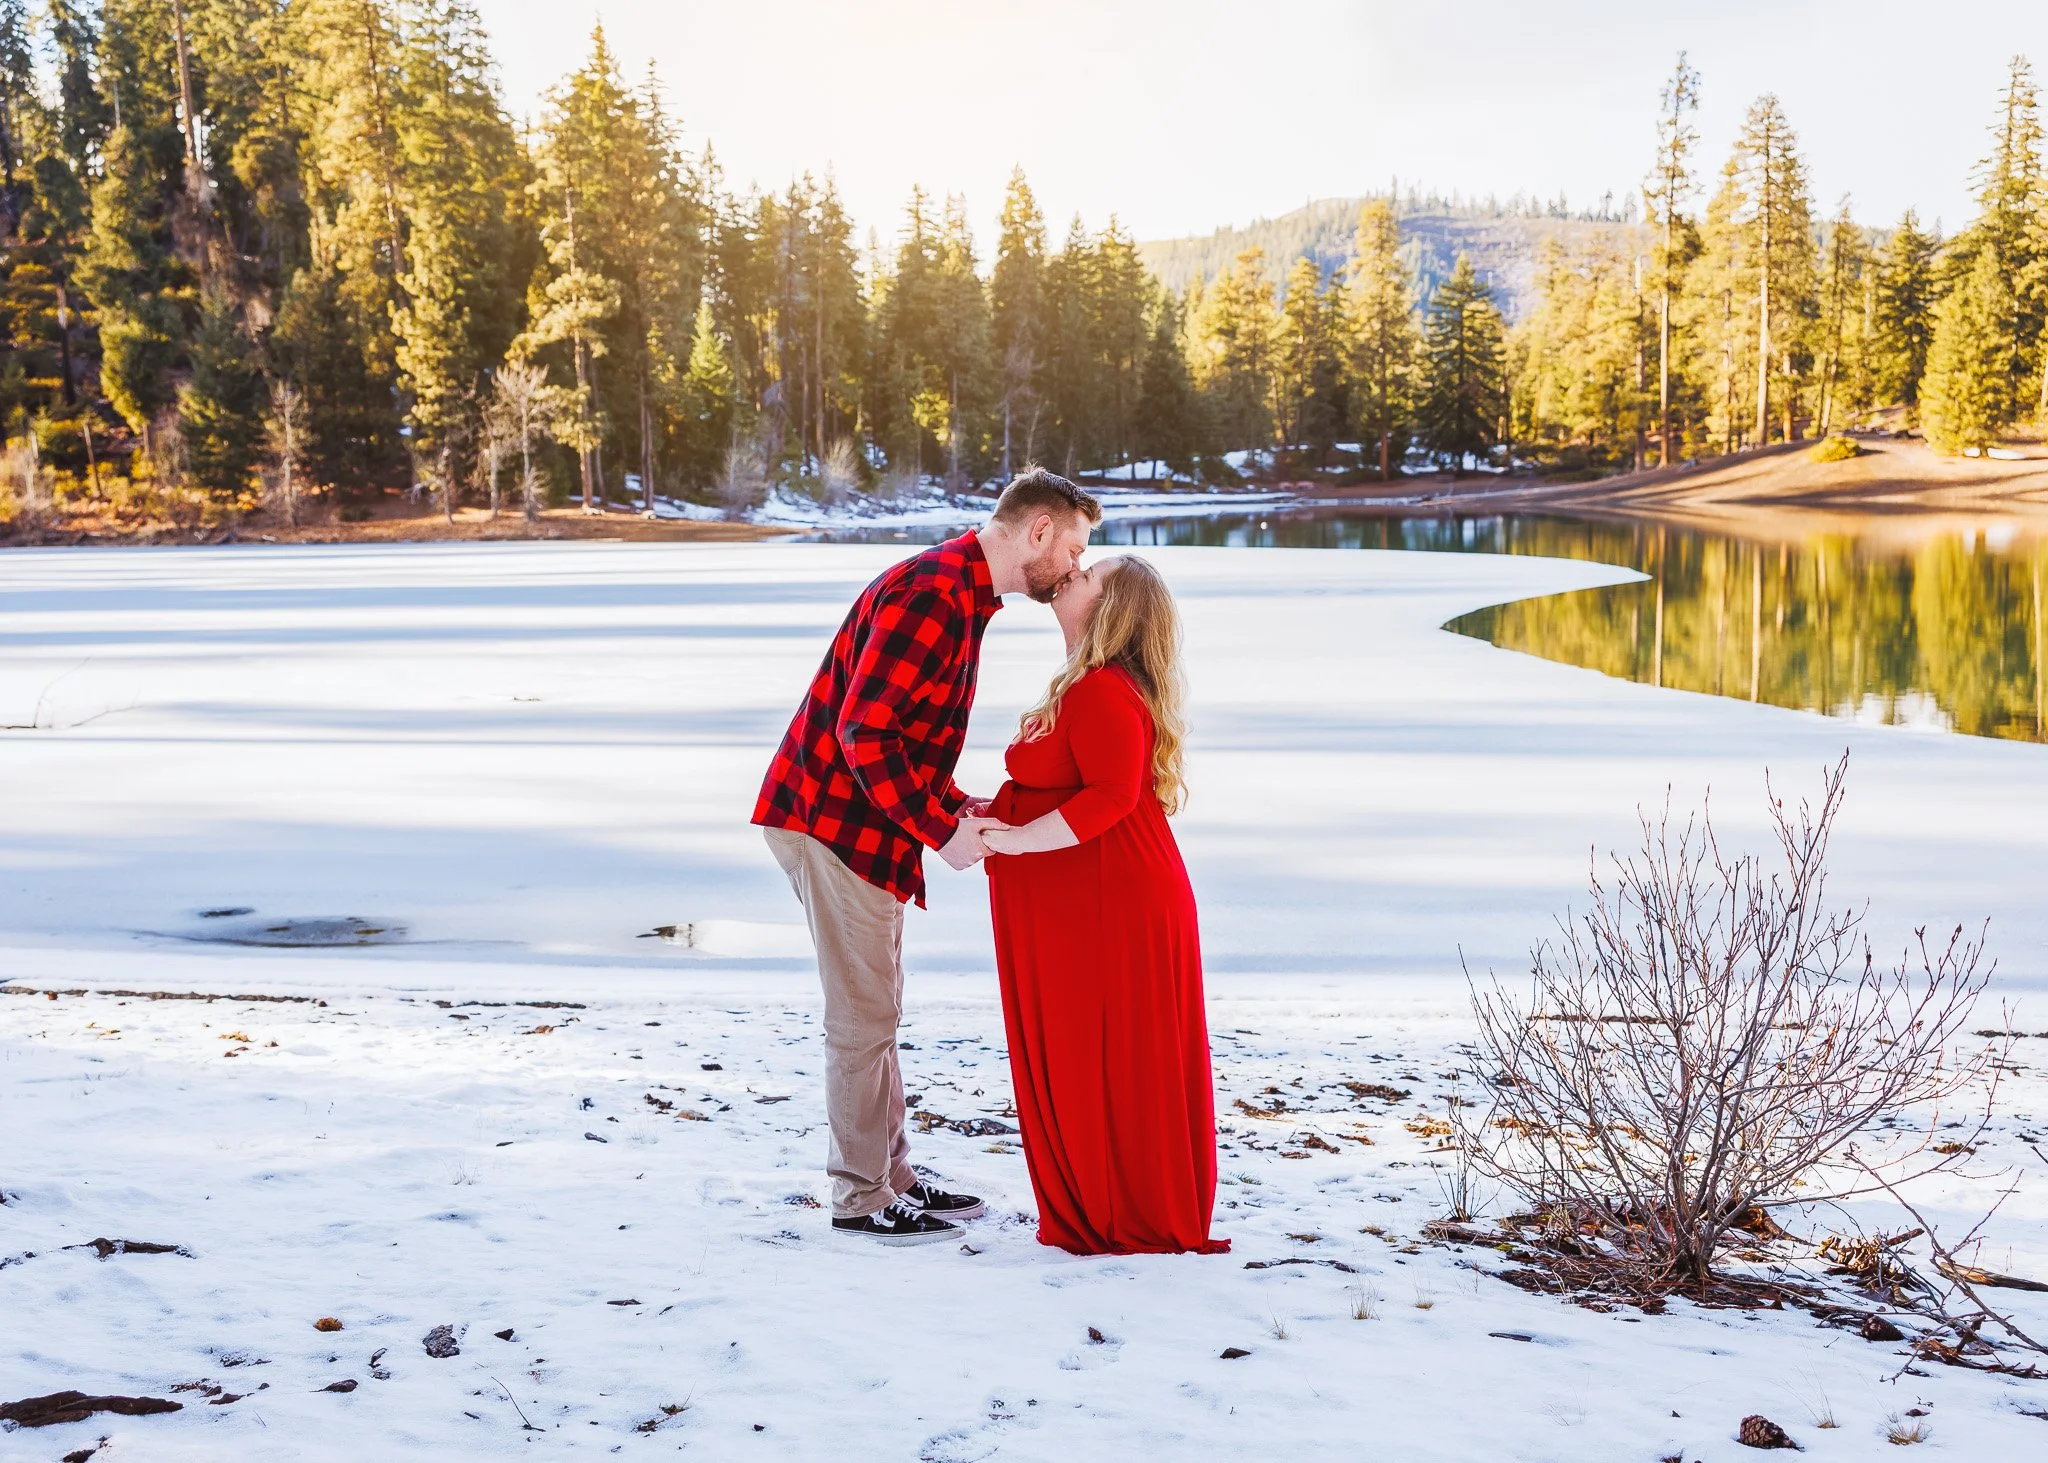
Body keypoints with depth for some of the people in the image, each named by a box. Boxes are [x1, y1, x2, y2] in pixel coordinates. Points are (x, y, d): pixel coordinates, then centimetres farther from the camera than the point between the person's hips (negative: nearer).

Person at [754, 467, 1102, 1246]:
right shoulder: (932, 594, -20)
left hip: (870, 823, 11)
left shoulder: (962, 593, 15)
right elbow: (864, 734, -25)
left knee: (875, 1011, 16)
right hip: (834, 822, -11)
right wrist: (943, 831, -21)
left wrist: (964, 810, 11)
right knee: (864, 1015, -3)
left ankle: (893, 1179, 26)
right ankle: (860, 1201, 7)